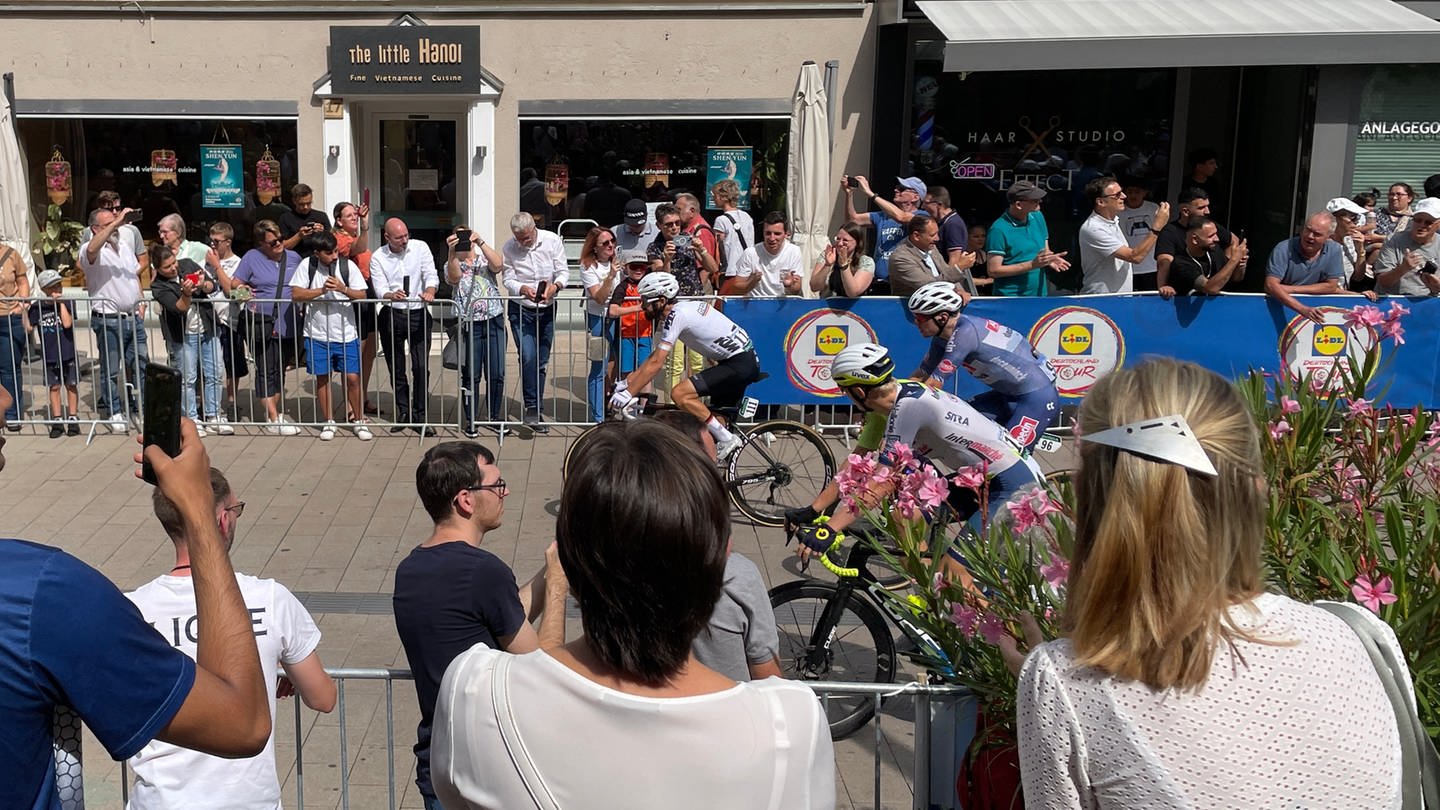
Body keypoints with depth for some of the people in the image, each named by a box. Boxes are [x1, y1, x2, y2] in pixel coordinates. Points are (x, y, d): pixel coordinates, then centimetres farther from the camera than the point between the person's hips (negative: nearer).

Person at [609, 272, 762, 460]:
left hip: (740, 364, -10)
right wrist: (625, 383, 16)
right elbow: (653, 358, 19)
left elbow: (655, 363, -19)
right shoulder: (682, 309, 13)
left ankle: (727, 439, -9)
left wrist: (627, 394, -15)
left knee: (680, 394, -17)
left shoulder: (676, 315, -16)